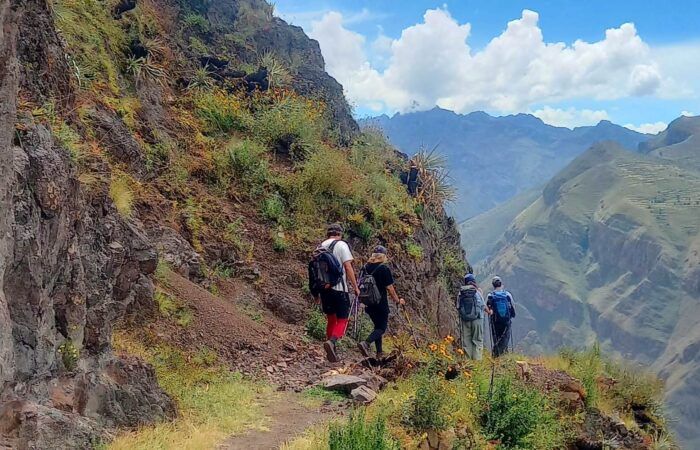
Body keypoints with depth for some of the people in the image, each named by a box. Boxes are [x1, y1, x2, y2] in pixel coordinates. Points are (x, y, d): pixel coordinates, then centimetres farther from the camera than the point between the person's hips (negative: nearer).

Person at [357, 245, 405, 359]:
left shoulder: (365, 268, 5)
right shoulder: (384, 269, -12)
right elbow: (390, 288, -10)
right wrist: (398, 300, 3)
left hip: (368, 303, 6)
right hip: (381, 303, -6)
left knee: (377, 326, 19)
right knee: (382, 327, 0)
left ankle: (379, 352, 18)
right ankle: (366, 343, -23)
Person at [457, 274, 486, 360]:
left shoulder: (461, 292, 2)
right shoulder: (478, 291, -4)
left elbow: (458, 307, 3)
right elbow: (483, 306, 1)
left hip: (464, 319, 2)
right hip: (477, 318, -2)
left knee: (466, 340, 7)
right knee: (477, 340, 4)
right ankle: (477, 359, -2)